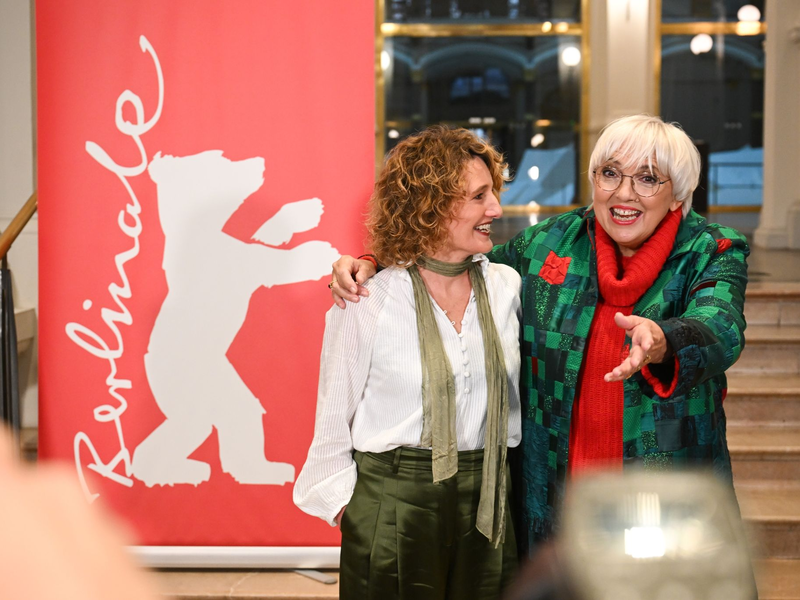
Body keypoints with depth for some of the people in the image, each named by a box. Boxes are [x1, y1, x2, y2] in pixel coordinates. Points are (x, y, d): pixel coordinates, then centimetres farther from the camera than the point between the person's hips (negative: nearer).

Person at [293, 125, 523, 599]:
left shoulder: (507, 287, 3)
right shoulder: (367, 304, -9)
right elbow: (333, 421, -1)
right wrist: (347, 508, -3)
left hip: (486, 504, 4)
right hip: (394, 503, -3)